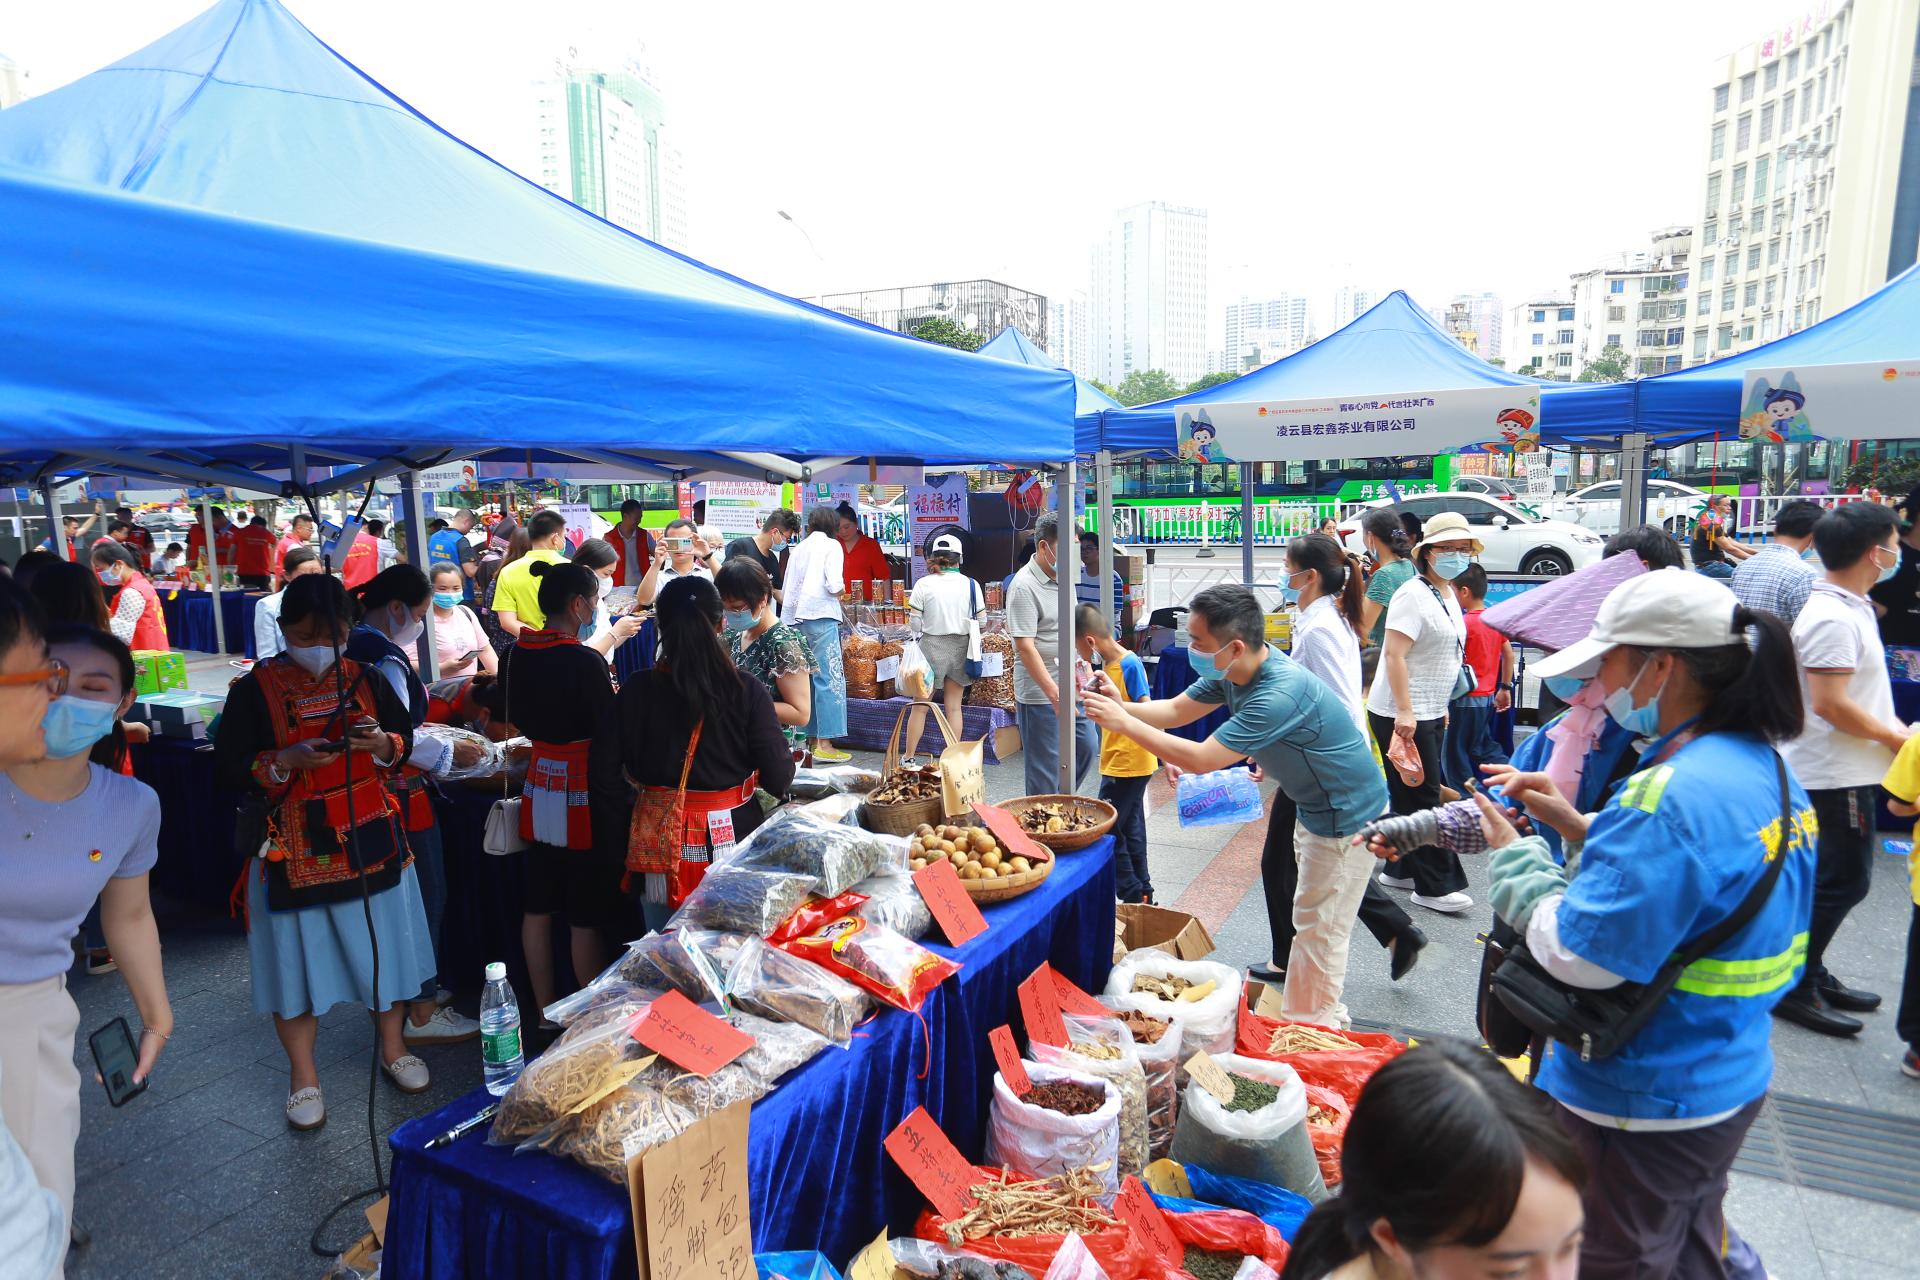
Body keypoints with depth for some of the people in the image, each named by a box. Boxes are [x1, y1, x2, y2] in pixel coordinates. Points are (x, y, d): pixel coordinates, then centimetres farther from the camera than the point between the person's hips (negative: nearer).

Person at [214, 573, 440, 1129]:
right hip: (294, 848, -2)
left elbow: (405, 734, 11)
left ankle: (392, 1047, 34)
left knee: (385, 942, 12)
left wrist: (384, 744, -11)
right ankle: (303, 1077, 27)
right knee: (297, 954, 8)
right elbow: (227, 767, -7)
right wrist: (287, 760, -23)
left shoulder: (364, 679, 1)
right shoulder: (255, 689, -7)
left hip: (370, 839, 3)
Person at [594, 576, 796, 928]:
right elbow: (779, 780, -10)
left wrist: (637, 808, 12)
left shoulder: (637, 690, -5)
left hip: (659, 846, 2)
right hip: (730, 843, -2)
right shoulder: (747, 692, -12)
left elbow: (603, 770, -2)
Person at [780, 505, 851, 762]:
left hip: (793, 617, 7)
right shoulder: (832, 546, 1)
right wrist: (841, 592, 9)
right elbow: (834, 584, -11)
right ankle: (824, 744, -9)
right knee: (829, 678, -5)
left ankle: (808, 740, 16)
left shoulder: (798, 549, 19)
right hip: (820, 615, -7)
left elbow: (788, 588, 15)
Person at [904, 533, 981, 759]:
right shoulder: (971, 585, -3)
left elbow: (915, 621, -7)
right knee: (954, 707, 11)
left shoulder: (924, 584, -8)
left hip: (931, 647, -2)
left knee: (920, 706, 9)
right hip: (960, 647, 2)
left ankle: (909, 757, 16)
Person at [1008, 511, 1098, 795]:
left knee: (1088, 749, 16)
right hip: (1040, 694, -9)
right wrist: (1054, 693, -27)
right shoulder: (1024, 586, -17)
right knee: (1046, 767, 1)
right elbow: (1025, 646, -22)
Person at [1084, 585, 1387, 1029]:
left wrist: (1123, 723, -30)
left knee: (1320, 930, 3)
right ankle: (1324, 1016, 38)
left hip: (1346, 817, -10)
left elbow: (1201, 759, -36)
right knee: (1315, 921, 22)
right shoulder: (1234, 672, -7)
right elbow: (1176, 710, 0)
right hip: (1318, 808, 10)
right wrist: (1120, 706, -17)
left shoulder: (1282, 693, -36)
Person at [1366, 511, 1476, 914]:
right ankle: (1435, 886, 5)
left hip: (1431, 713, 9)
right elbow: (1394, 654, -22)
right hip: (1402, 714, -9)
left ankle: (1402, 870, 26)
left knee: (1415, 796, 15)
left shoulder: (1448, 594, 14)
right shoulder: (1414, 594, -16)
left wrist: (1440, 709, 23)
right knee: (1421, 798, -3)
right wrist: (1405, 711, -26)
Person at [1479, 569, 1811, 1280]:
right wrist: (1580, 827, 2)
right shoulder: (1762, 765, 1)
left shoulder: (1676, 795, -31)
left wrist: (1512, 854, -15)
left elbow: (1578, 954, -29)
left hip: (1643, 1103, -9)